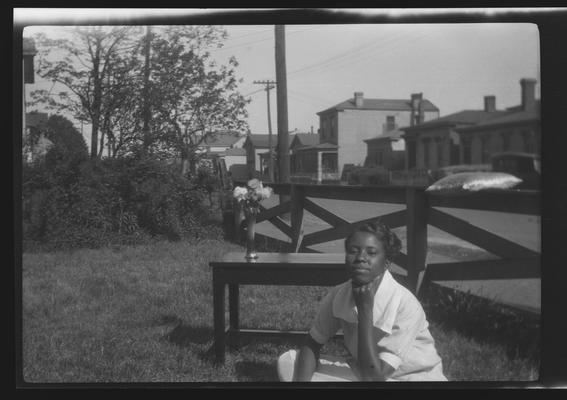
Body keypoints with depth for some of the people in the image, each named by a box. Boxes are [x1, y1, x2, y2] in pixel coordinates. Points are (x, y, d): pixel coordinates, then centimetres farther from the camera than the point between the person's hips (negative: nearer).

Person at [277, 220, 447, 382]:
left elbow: (373, 376, -27)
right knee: (287, 362, -9)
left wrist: (365, 310, -30)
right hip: (361, 372, 6)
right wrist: (300, 380, -18)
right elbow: (311, 346, 1)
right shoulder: (338, 295, -12)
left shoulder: (407, 306, -27)